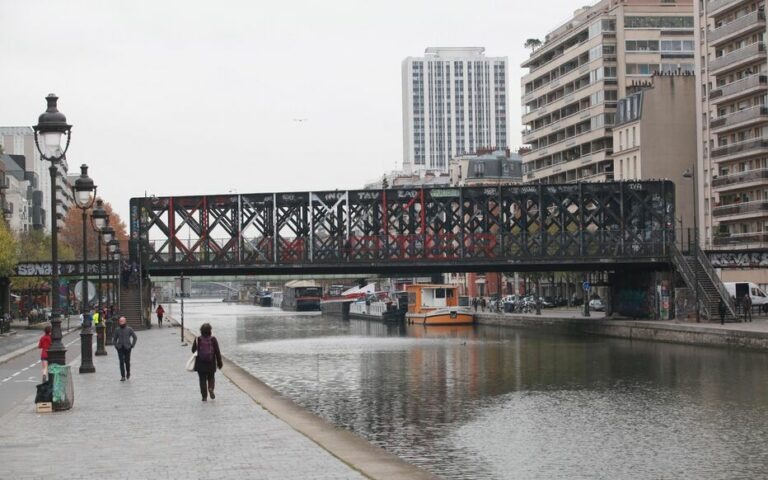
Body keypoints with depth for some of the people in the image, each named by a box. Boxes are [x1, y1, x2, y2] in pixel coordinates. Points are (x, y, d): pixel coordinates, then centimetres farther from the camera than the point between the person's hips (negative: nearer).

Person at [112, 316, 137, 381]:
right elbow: (114, 339, 15)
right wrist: (116, 345, 2)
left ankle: (128, 372, 30)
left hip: (127, 348, -1)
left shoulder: (129, 329, -1)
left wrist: (132, 345, -3)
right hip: (120, 348, 1)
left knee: (127, 361, 2)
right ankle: (123, 376, -3)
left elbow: (135, 337, 4)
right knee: (121, 362, -4)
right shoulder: (117, 330, 5)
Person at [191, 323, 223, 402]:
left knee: (203, 380, 7)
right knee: (211, 377, 21)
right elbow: (217, 352, -5)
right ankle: (211, 388, -6)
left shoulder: (198, 339, -9)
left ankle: (204, 396, 2)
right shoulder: (213, 339, -8)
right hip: (211, 364, 1)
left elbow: (193, 350, 2)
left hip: (201, 364, -1)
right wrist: (219, 363, 4)